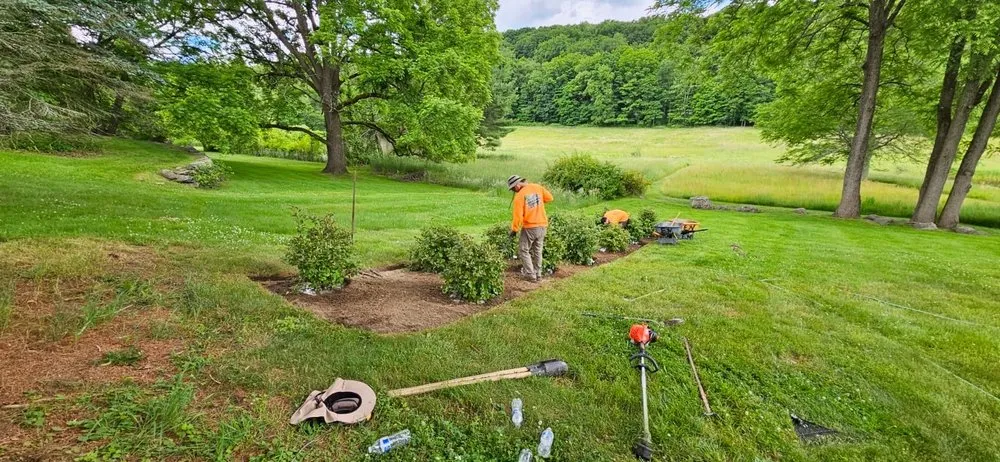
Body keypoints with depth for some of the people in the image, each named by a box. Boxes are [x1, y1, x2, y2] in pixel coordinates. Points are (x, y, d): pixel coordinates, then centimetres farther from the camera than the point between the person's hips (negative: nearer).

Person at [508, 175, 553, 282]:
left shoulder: (519, 196, -15)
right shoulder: (537, 187, 0)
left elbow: (518, 216, -16)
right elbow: (549, 198, 12)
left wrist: (514, 230, -4)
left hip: (529, 227, -6)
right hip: (542, 226, 6)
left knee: (523, 251, 8)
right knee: (537, 251, 19)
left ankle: (531, 275, 5)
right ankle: (538, 274, 25)